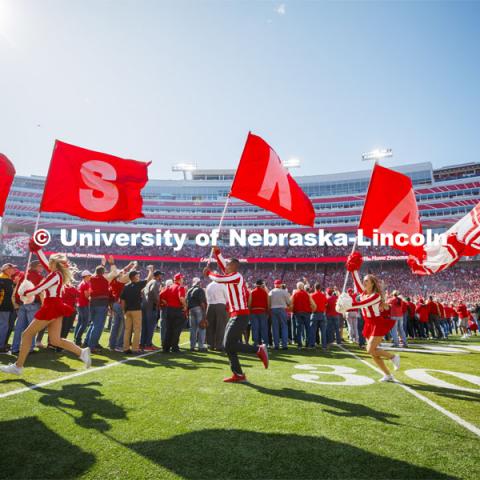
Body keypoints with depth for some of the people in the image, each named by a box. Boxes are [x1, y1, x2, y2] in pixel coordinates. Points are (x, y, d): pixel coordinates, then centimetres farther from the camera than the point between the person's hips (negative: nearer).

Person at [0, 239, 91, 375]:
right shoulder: (57, 273, 12)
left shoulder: (55, 275, -13)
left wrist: (25, 292, 4)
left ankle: (18, 366, 10)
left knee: (27, 334, 3)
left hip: (51, 307, -9)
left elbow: (38, 289, -14)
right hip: (55, 307, 9)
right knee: (55, 340, 5)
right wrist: (37, 249, 28)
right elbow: (45, 262, 24)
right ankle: (82, 352, -3)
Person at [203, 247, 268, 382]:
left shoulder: (236, 276, -12)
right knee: (229, 345, 10)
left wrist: (208, 272, -4)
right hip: (236, 315, 10)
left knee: (229, 345, -9)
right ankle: (238, 374, 15)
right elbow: (222, 264, 24)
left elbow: (219, 279, -20)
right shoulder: (234, 277, 15)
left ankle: (259, 350, -3)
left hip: (240, 316, -10)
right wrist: (217, 252, 18)